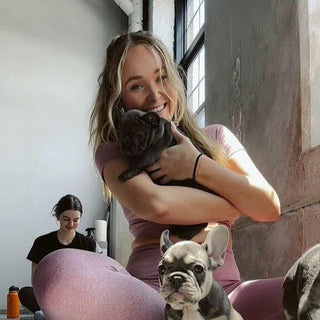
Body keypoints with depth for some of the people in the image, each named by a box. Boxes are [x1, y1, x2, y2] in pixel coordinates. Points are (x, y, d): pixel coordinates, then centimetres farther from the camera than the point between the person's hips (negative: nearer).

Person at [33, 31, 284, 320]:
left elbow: (270, 208, 6)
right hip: (151, 292, -1)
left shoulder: (216, 137, 21)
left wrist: (195, 165, -1)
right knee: (59, 271, -35)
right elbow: (153, 204, -11)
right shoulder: (116, 151, 13)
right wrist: (236, 206, 1)